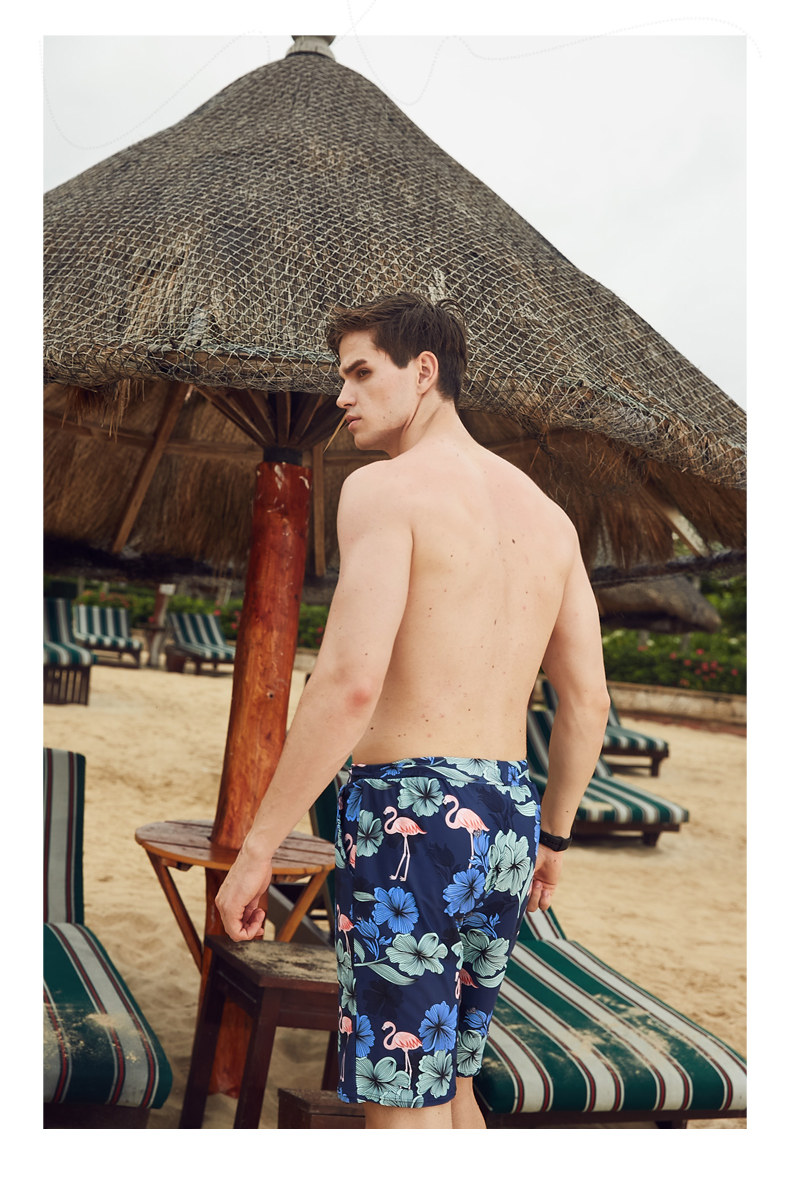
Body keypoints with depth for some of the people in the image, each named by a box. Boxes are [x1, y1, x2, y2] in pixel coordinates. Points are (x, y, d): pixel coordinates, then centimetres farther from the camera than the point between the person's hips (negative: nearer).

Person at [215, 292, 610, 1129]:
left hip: (410, 810, -8)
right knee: (445, 1083, 24)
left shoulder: (385, 488, -9)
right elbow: (588, 700, 14)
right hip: (506, 819, 8)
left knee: (402, 1106, 1)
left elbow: (352, 681, -20)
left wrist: (256, 848, -16)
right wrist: (552, 837, 25)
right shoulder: (546, 513, 14)